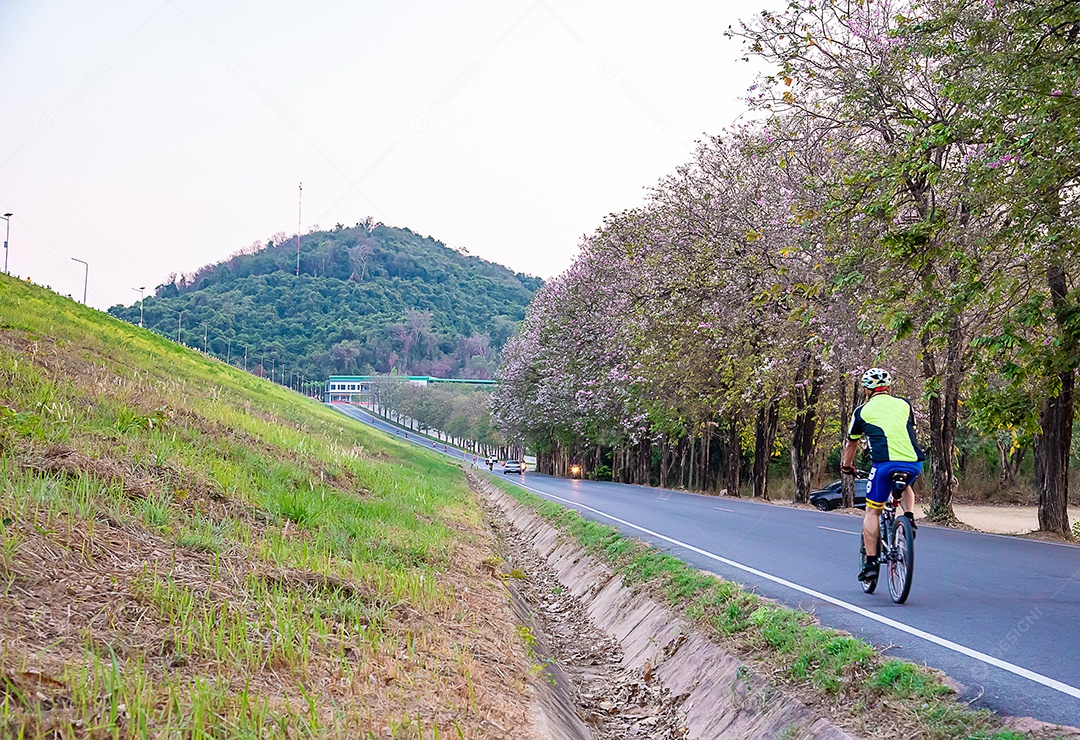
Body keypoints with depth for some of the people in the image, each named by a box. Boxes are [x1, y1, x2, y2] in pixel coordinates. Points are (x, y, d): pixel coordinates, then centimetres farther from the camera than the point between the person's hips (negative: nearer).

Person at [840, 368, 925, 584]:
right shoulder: (904, 405, 21)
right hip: (914, 463, 3)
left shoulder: (863, 411, 14)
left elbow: (851, 444, 26)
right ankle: (910, 518, 12)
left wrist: (846, 466, 44)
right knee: (905, 487, 37)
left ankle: (871, 562, 5)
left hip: (885, 464, -3)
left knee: (873, 511, 11)